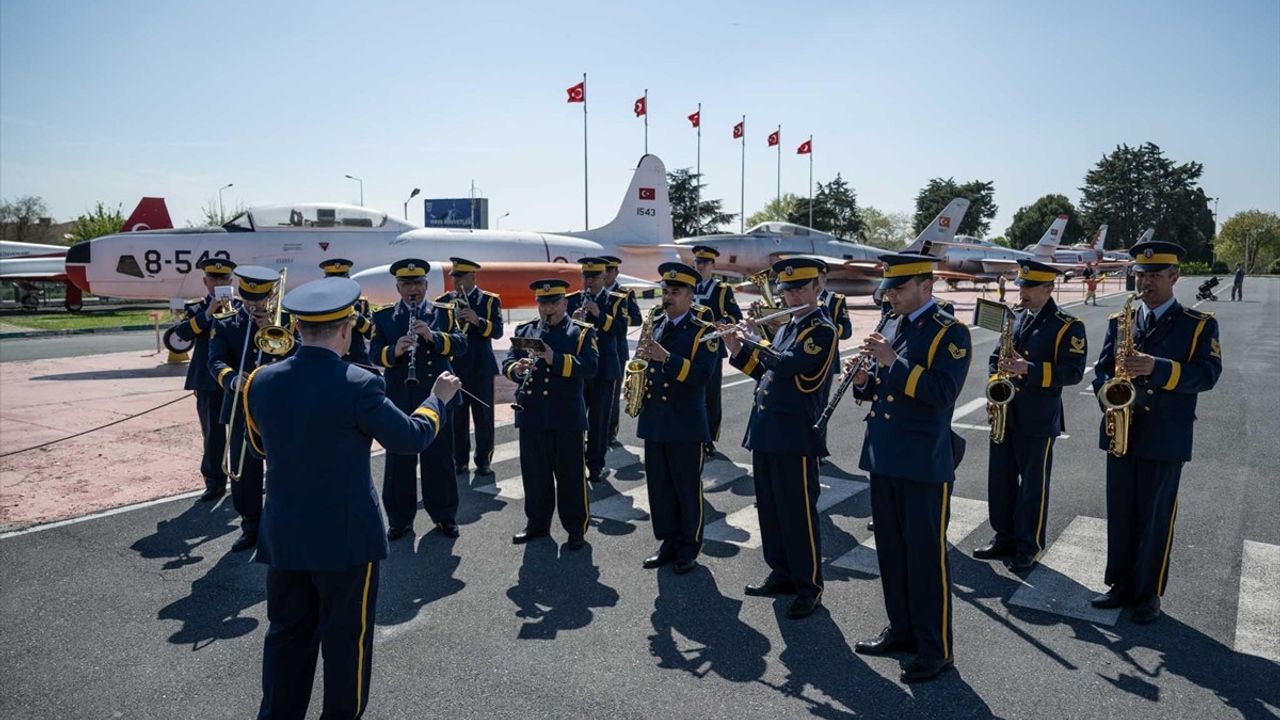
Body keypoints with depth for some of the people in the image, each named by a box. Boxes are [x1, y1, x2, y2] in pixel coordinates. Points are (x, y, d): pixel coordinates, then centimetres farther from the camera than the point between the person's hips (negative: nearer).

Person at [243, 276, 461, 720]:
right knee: (347, 636, 12)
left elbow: (260, 446, 12)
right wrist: (438, 398, 5)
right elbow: (411, 438, -11)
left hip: (283, 534, 5)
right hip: (346, 536, -5)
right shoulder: (358, 385, -21)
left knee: (287, 633, 20)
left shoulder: (261, 381, -4)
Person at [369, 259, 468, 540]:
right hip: (398, 399, 0)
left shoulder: (444, 313, 7)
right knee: (398, 462, 7)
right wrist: (394, 351, -24)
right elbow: (375, 352, -3)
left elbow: (461, 343, -6)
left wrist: (433, 336, -23)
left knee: (440, 460, 7)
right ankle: (400, 519, 20)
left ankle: (444, 516, 21)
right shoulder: (383, 317, 7)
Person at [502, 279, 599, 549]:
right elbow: (507, 363, 5)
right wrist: (517, 369, -18)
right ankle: (537, 523, 27)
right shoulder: (524, 330, 11)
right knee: (534, 473, 12)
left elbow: (590, 367, -14)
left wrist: (555, 359, -26)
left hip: (567, 417, -3)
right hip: (530, 415, 4)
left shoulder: (582, 332, -1)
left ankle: (576, 528, 17)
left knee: (570, 474, 5)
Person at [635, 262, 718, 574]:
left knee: (687, 487, 5)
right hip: (653, 419, 6)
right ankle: (668, 542, 26)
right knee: (659, 486, 12)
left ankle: (689, 548, 18)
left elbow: (702, 375, -19)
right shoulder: (654, 325, 11)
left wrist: (666, 357, -27)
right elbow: (644, 360, 21)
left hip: (686, 423, -5)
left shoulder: (703, 331, -7)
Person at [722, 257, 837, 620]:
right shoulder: (785, 328, 16)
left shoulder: (822, 330, -10)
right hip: (766, 431, 8)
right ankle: (781, 573, 28)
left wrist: (756, 339, -11)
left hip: (796, 434, -8)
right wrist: (738, 349, 8)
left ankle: (809, 586, 12)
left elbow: (785, 365, -23)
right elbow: (764, 372, 19)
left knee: (799, 513, -1)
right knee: (769, 508, 15)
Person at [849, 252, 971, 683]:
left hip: (925, 464, -7)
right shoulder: (894, 329, 14)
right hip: (884, 458, 8)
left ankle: (935, 649, 14)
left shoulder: (950, 333, -9)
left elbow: (942, 392, -21)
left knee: (926, 556, 1)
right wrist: (864, 376, -5)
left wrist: (894, 362, -24)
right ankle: (902, 630, 31)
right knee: (891, 550, 16)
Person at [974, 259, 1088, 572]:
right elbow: (995, 358, 16)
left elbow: (1073, 371, -15)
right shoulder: (1014, 318, 11)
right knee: (1000, 479, 12)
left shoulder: (1068, 326, -8)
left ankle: (1029, 546, 18)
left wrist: (1029, 369, -25)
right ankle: (1004, 537, 27)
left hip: (1038, 419, -6)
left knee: (1033, 484, 6)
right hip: (1003, 413, 6)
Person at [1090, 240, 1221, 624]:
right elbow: (1102, 370, 8)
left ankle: (1148, 594, 19)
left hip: (1166, 438, -3)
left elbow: (1208, 374, -12)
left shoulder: (1199, 324, 0)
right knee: (1120, 515, 11)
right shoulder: (1118, 320, 10)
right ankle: (1120, 585, 24)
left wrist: (1157, 368, -28)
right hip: (1120, 432, 3)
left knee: (1156, 519, 6)